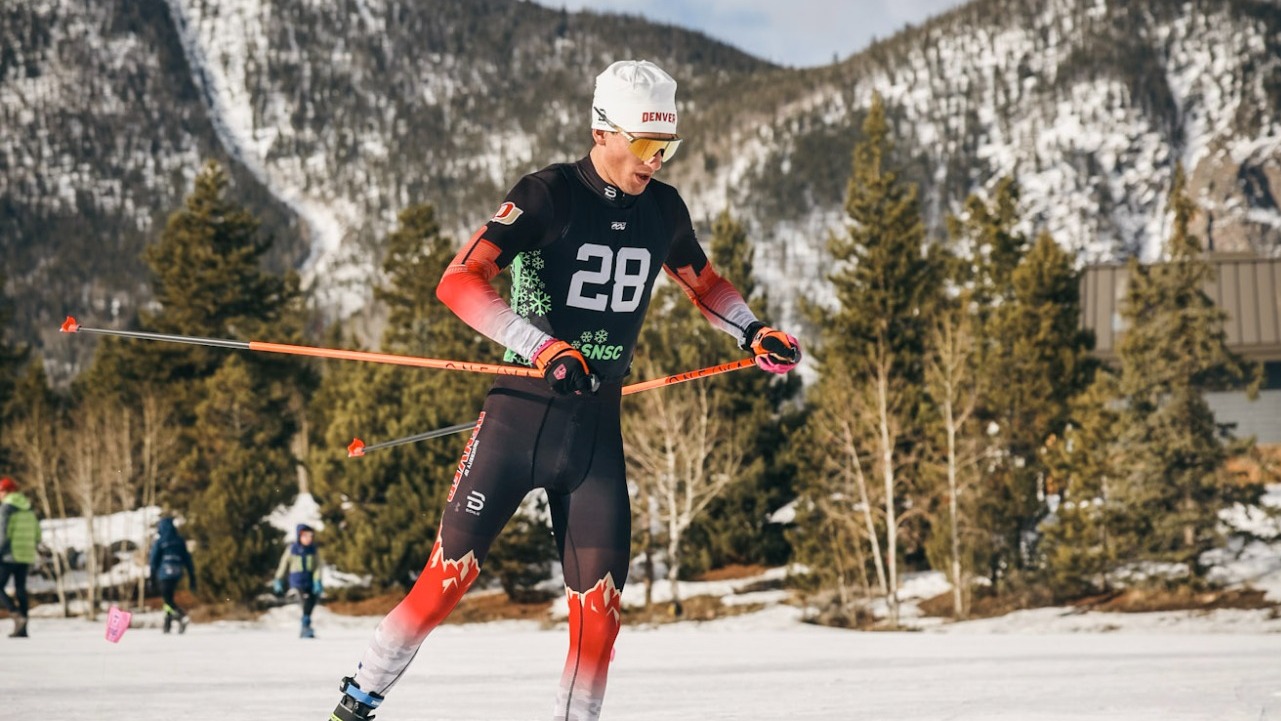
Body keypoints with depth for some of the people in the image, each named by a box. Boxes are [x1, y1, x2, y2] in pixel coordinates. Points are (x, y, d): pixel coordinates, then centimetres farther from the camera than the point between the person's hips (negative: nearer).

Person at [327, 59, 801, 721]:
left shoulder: (663, 210, 7)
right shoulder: (548, 195, -11)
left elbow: (702, 282, 29)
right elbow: (457, 282, -20)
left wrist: (753, 333, 16)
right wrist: (542, 347, -29)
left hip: (598, 426, 4)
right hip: (520, 415, -4)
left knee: (599, 600, -3)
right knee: (453, 569, -6)